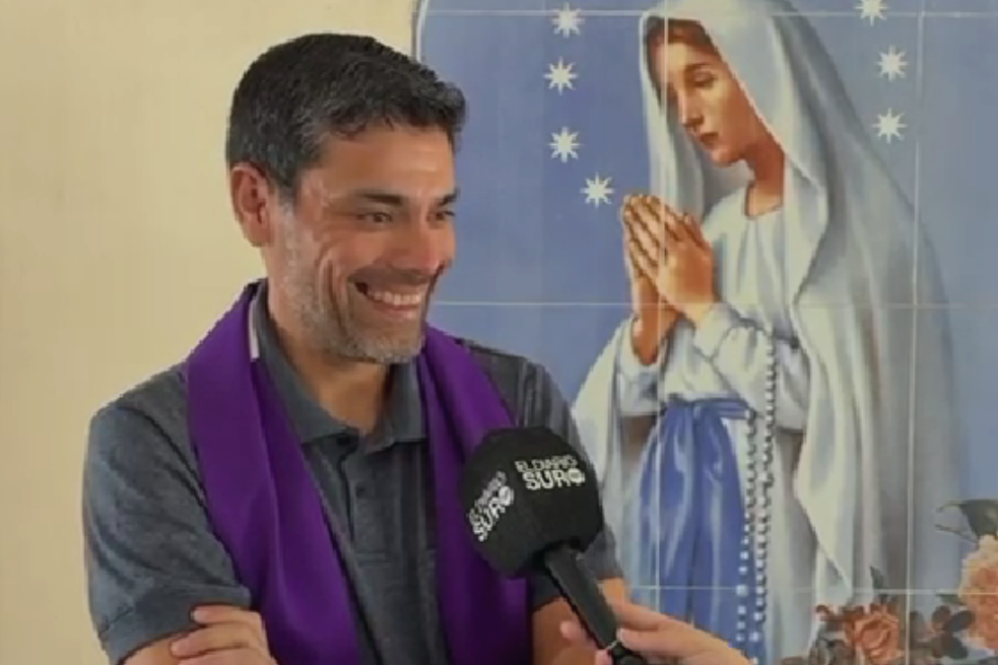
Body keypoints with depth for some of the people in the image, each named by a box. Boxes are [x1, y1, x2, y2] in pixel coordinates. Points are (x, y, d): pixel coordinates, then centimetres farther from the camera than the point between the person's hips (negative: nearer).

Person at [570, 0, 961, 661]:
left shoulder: (846, 219, -9)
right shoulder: (711, 218, 10)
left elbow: (827, 401, -19)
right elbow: (635, 401, 10)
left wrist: (704, 307, -11)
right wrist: (651, 314, -9)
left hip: (767, 516, -6)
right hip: (671, 505, 6)